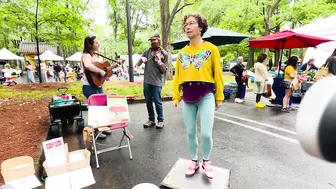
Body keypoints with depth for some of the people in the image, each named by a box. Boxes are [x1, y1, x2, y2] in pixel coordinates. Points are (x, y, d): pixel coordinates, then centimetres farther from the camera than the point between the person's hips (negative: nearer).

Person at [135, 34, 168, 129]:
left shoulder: (164, 54, -1)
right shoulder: (147, 51, 11)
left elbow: (164, 70, -5)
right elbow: (141, 59, 3)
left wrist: (159, 61, -20)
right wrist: (137, 64, -19)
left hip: (157, 81, -4)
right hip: (147, 81, 4)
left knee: (157, 101, -2)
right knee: (148, 102, 10)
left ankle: (160, 120, 15)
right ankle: (151, 120, 25)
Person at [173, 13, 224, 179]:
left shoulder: (211, 49, 1)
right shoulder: (182, 52, 10)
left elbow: (218, 74, 2)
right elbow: (177, 75, 11)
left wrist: (219, 97, 2)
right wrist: (176, 96, 10)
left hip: (206, 95, -3)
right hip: (187, 96, 4)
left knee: (206, 133, -5)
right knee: (190, 132, 10)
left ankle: (206, 162, 25)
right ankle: (194, 161, 33)